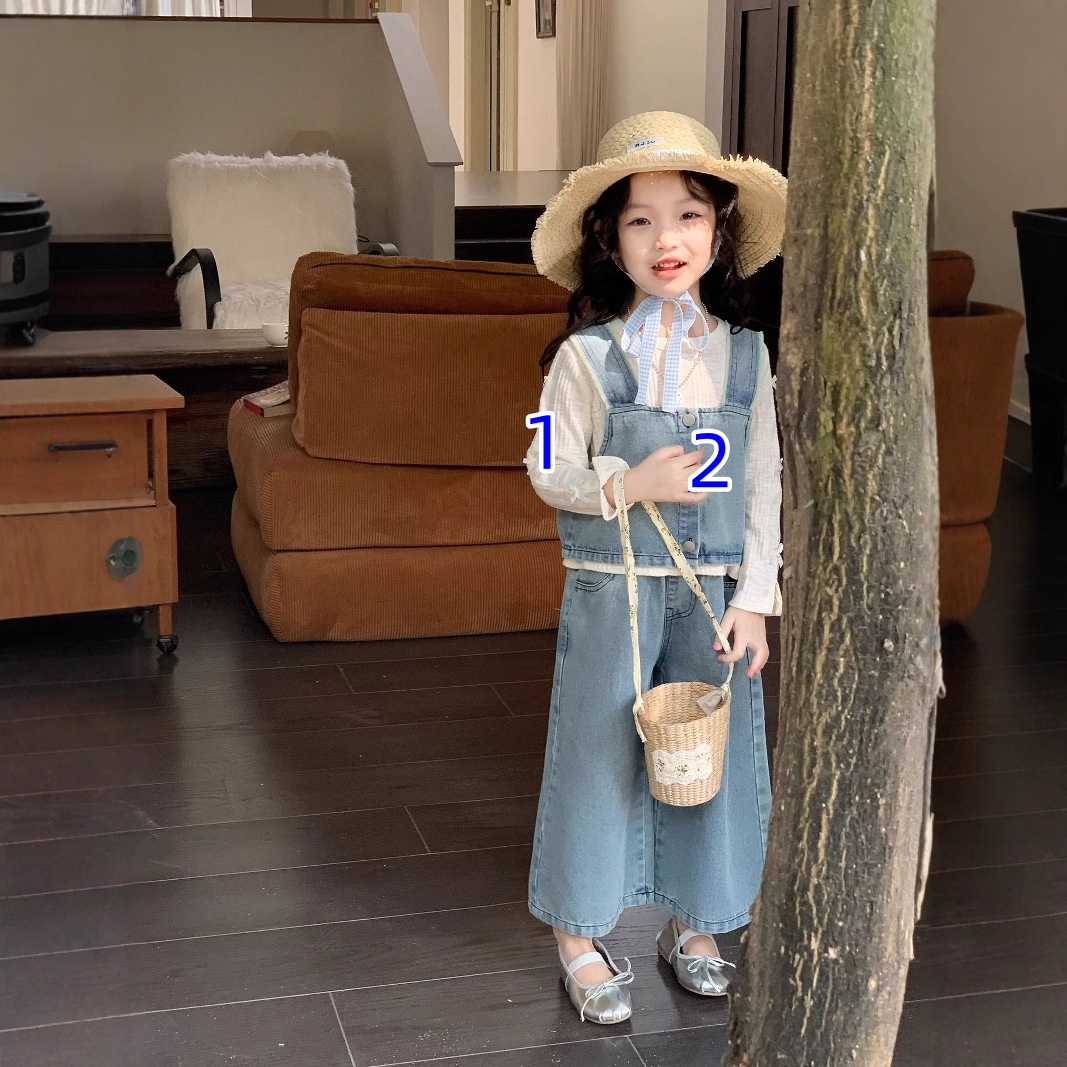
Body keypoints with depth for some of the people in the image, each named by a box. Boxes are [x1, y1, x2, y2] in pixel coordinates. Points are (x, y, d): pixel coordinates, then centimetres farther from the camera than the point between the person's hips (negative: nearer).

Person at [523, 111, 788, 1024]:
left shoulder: (744, 354, 0)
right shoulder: (589, 355, -8)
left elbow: (765, 484, 1)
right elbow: (548, 469, -4)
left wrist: (755, 598, -4)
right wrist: (629, 483, -21)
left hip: (716, 590, 3)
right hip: (613, 584, -2)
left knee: (711, 751, 11)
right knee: (600, 750, 6)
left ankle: (693, 923, 31)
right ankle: (582, 934, 22)